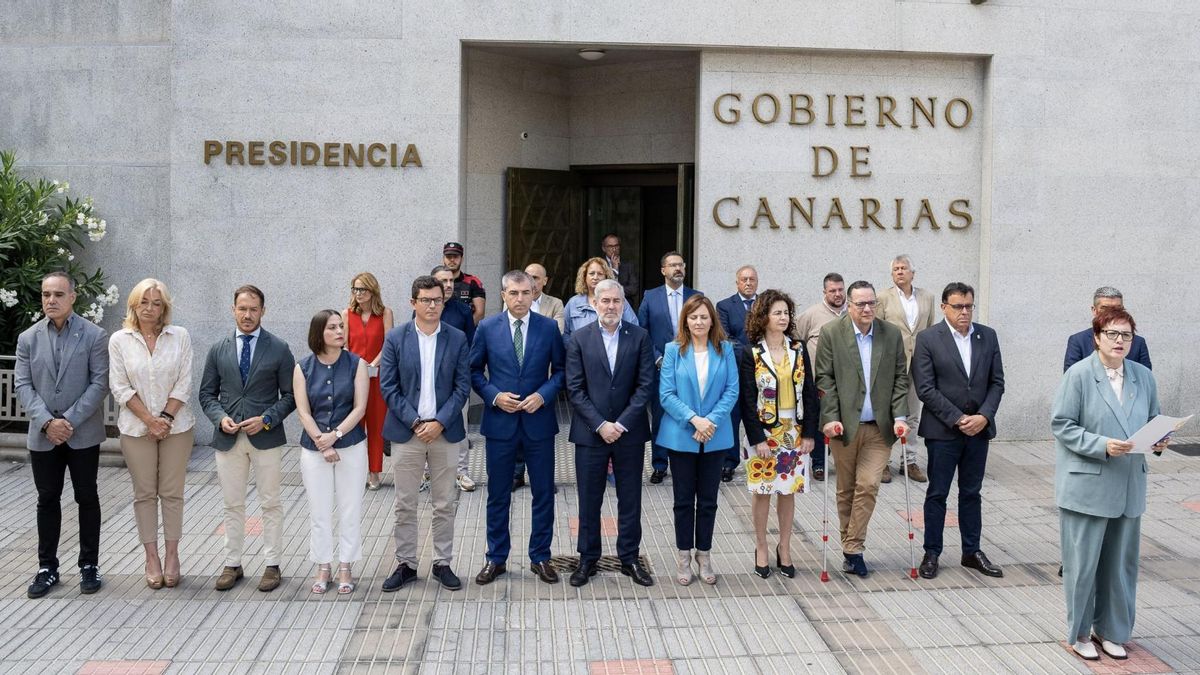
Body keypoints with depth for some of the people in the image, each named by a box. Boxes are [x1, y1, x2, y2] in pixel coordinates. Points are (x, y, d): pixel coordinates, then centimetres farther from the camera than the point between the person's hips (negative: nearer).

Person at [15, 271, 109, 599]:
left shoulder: (94, 335, -4)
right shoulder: (28, 338, 5)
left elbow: (100, 384, -8)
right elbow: (23, 385, 0)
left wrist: (69, 421, -15)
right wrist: (47, 422, -13)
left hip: (83, 434, -2)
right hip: (42, 436, 3)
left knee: (87, 498, 7)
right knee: (47, 500, 10)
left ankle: (89, 566, 18)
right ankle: (47, 568, 20)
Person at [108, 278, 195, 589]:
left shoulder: (180, 336, -1)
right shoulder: (119, 340, 0)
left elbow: (184, 384, -2)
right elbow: (120, 388, -3)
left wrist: (166, 418, -11)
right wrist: (150, 420, -10)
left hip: (176, 426, 0)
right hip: (137, 428, 0)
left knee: (172, 493, 4)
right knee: (144, 493, 7)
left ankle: (172, 555, 14)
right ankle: (152, 557, 15)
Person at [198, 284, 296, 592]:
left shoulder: (279, 349, -1)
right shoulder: (218, 350, 7)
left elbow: (290, 395, -1)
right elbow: (207, 393, 9)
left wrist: (266, 419, -14)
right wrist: (220, 417, -9)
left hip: (266, 437, -2)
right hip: (228, 438, 3)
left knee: (271, 504, 5)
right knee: (233, 505, 11)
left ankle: (273, 565, 15)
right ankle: (232, 565, 22)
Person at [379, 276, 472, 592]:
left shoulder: (457, 338, 0)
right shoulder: (396, 338, -1)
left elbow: (462, 386, -1)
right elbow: (388, 387, -3)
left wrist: (439, 422, -12)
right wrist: (415, 423, -11)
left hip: (445, 432, 1)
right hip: (407, 432, 0)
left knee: (444, 504, 9)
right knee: (405, 505, 7)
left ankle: (443, 563, 21)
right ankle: (405, 564, 19)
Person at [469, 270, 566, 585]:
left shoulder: (549, 327, -1)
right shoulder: (487, 328, -1)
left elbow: (560, 369, 5)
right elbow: (474, 370, 5)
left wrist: (543, 395, -11)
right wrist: (494, 395, -10)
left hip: (539, 421, 0)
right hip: (500, 421, 0)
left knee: (544, 494, 8)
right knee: (498, 495, 9)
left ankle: (540, 558, 23)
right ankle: (496, 559, 23)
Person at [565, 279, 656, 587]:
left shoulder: (640, 337, 1)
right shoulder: (579, 339, 0)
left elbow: (645, 385, -4)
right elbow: (575, 388, -4)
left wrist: (622, 424, -11)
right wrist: (600, 424, -12)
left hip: (629, 432, 0)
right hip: (590, 433, 0)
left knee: (630, 500, 10)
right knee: (589, 501, 8)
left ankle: (629, 559, 23)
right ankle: (588, 559, 22)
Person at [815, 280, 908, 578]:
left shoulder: (892, 334, 4)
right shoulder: (830, 333, -3)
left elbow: (900, 378, 5)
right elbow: (825, 379, -5)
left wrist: (899, 416, -4)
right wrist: (831, 418, -12)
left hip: (879, 426, 1)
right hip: (844, 425, -1)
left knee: (868, 486, -7)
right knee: (846, 489, 9)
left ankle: (853, 549, 2)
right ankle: (851, 547, 22)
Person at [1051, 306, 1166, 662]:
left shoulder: (1144, 377, 5)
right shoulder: (1079, 375, -10)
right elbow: (1061, 425, -11)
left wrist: (1158, 440, -7)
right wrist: (1102, 445, -22)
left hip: (1129, 486, 5)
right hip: (1087, 486, -5)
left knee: (1121, 562, 13)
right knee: (1083, 562, 4)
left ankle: (1111, 630, 30)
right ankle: (1079, 632, 21)